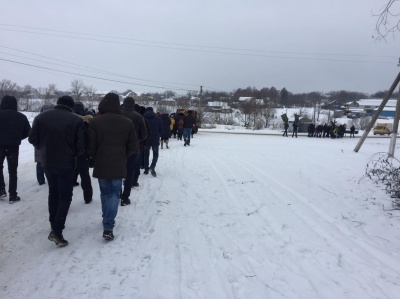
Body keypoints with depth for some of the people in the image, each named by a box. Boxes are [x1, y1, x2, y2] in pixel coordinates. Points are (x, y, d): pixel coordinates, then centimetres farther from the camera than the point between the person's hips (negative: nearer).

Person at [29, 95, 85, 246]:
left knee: (53, 192, 22)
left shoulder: (41, 117, -2)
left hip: (47, 162, 4)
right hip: (67, 163, -4)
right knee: (65, 196, 5)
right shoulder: (77, 120, -14)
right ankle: (57, 231, -5)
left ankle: (54, 225, 31)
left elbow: (32, 139, 1)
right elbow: (81, 145, -15)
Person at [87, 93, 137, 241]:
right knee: (114, 194, 5)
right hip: (118, 165, 0)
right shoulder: (127, 122, -2)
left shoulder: (95, 121, -7)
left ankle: (106, 220, 31)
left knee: (105, 193, 18)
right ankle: (108, 227, -4)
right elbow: (133, 146, 2)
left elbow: (91, 145, -4)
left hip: (101, 164, 0)